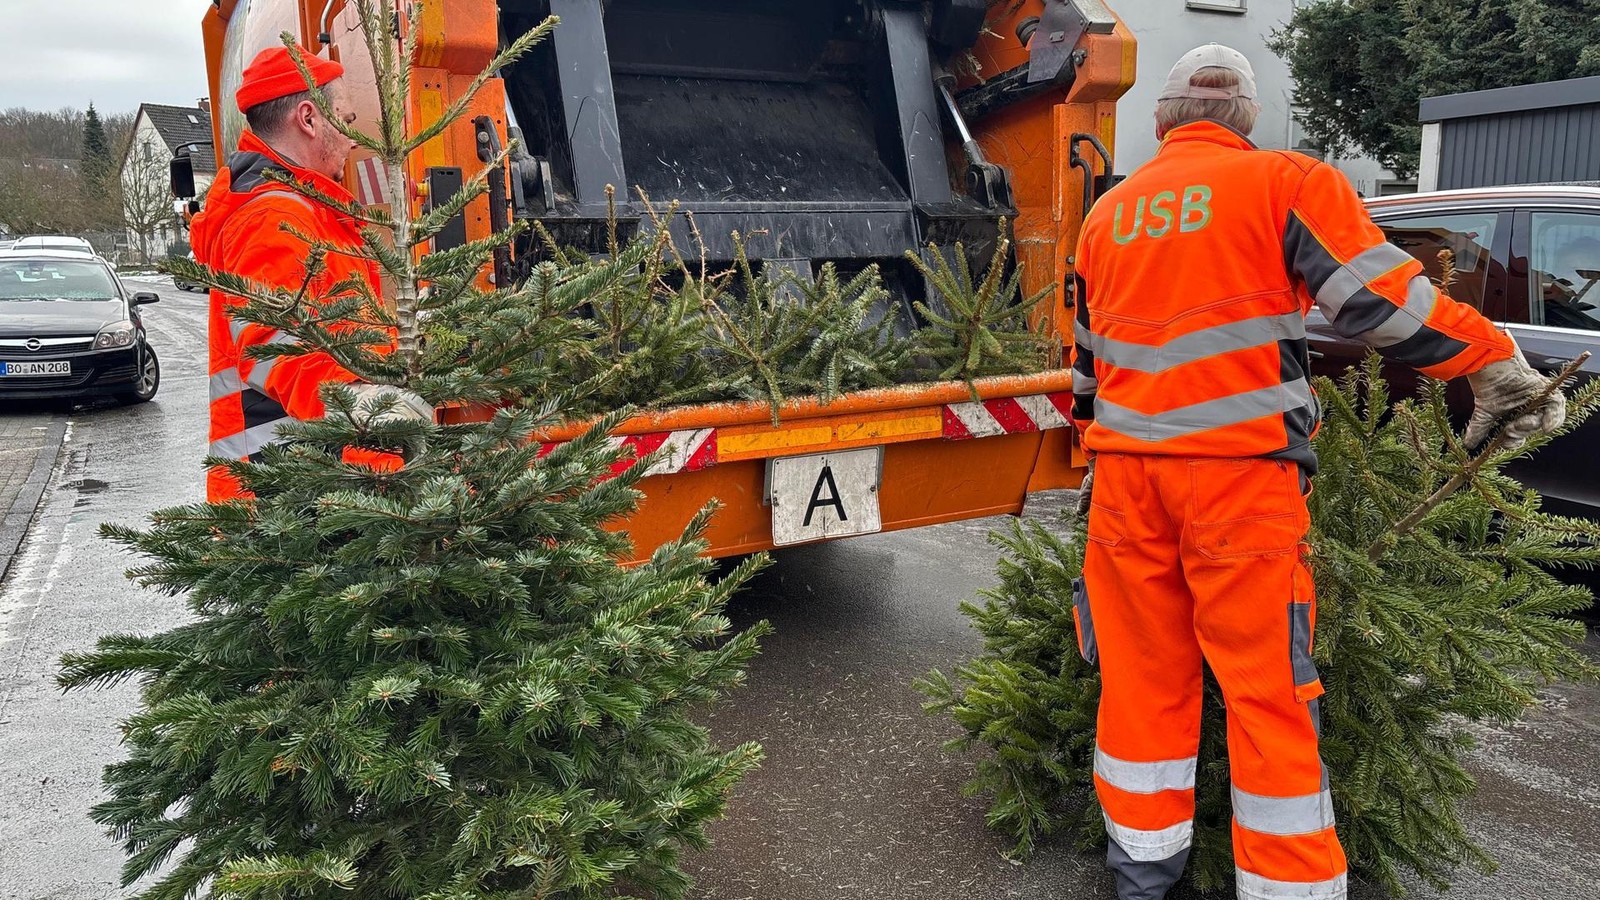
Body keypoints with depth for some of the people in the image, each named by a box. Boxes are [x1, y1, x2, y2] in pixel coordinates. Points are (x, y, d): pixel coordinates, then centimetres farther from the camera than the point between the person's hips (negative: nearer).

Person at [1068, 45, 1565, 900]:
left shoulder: (1109, 212, 15)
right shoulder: (1285, 182, -1)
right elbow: (1383, 298, -7)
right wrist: (1498, 364, 5)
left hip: (1127, 470, 5)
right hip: (1238, 473, -4)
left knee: (1142, 673, 12)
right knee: (1266, 685, 3)